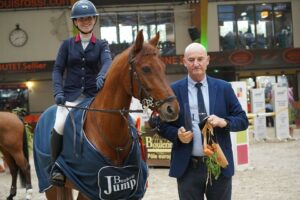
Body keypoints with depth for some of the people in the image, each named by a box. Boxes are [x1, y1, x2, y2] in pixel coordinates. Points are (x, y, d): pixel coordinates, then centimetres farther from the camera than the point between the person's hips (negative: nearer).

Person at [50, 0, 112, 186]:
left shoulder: (101, 45, 8)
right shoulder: (67, 44, 10)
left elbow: (107, 61, -12)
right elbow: (58, 69, 4)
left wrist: (102, 75, -35)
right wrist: (58, 91, -13)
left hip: (94, 94, 1)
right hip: (71, 94, -1)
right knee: (60, 126, -24)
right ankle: (56, 165, -7)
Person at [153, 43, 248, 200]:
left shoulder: (224, 88, 4)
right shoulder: (173, 90, 1)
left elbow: (243, 120, 5)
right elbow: (159, 122, 6)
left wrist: (224, 122, -15)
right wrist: (177, 135, -13)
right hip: (187, 167, -1)